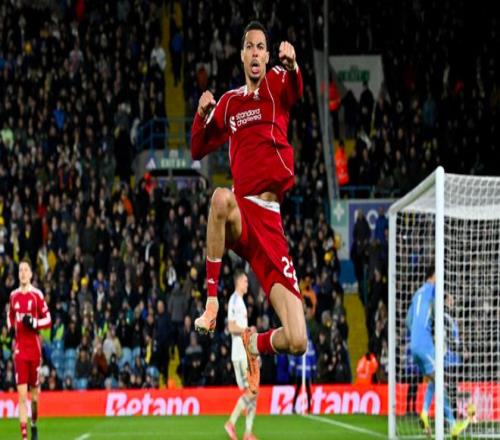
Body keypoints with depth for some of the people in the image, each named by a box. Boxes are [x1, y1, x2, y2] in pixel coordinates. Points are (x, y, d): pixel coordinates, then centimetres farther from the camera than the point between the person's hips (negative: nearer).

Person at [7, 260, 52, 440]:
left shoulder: (37, 295, -4)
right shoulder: (13, 296, 8)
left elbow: (47, 319, -2)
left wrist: (34, 323, -18)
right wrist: (10, 327, 3)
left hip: (34, 348, -2)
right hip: (19, 349, 2)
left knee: (34, 390, 8)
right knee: (22, 394, -7)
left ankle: (34, 424, 35)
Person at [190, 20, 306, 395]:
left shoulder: (277, 84, 6)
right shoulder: (230, 102, 15)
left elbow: (296, 91, -19)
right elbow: (198, 150, 21)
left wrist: (292, 65, -43)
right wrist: (202, 114, 0)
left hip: (271, 224, -1)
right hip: (240, 215, 1)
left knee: (297, 342, -11)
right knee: (221, 197, -41)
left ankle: (255, 344, 25)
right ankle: (212, 300, -28)